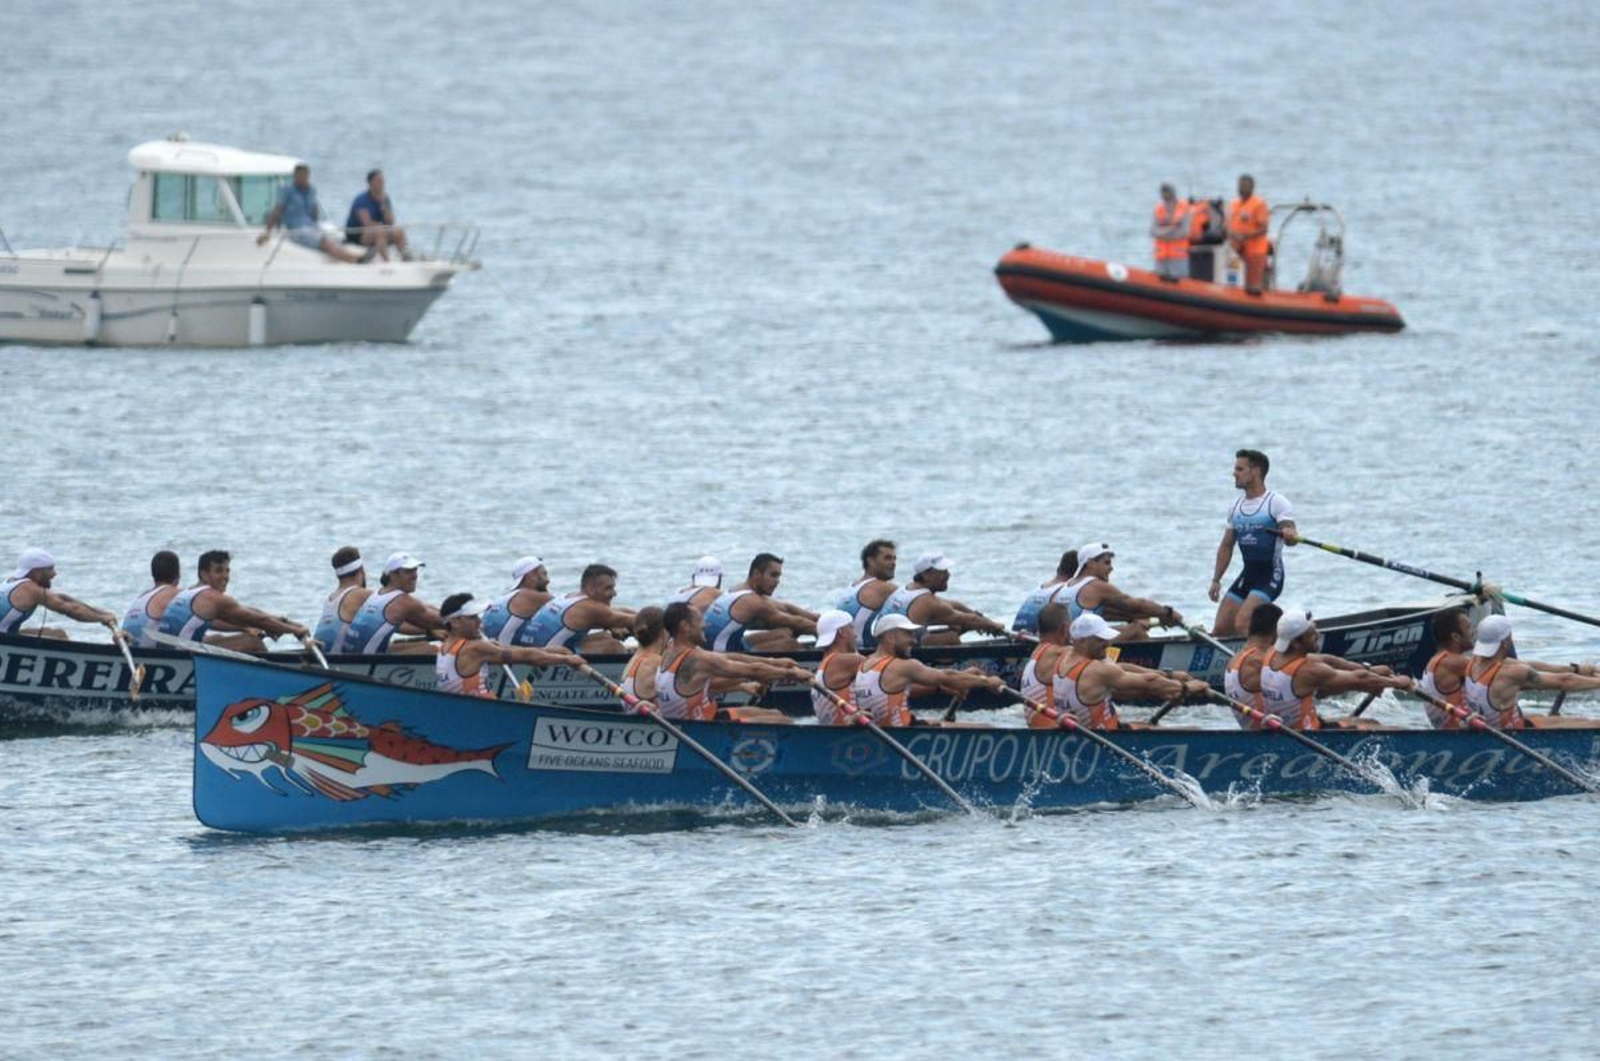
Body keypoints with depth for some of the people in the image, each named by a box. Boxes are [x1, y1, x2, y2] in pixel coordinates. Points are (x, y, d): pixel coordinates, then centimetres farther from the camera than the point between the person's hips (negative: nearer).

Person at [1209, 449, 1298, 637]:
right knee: (1221, 629, 1)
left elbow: (1291, 536, -21)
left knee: (1242, 625, -23)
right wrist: (1216, 580, 14)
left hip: (1270, 576, -7)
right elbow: (1226, 546, 19)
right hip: (1247, 574, 7)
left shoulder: (1276, 503, -9)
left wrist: (1290, 535, -45)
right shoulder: (1236, 507, 13)